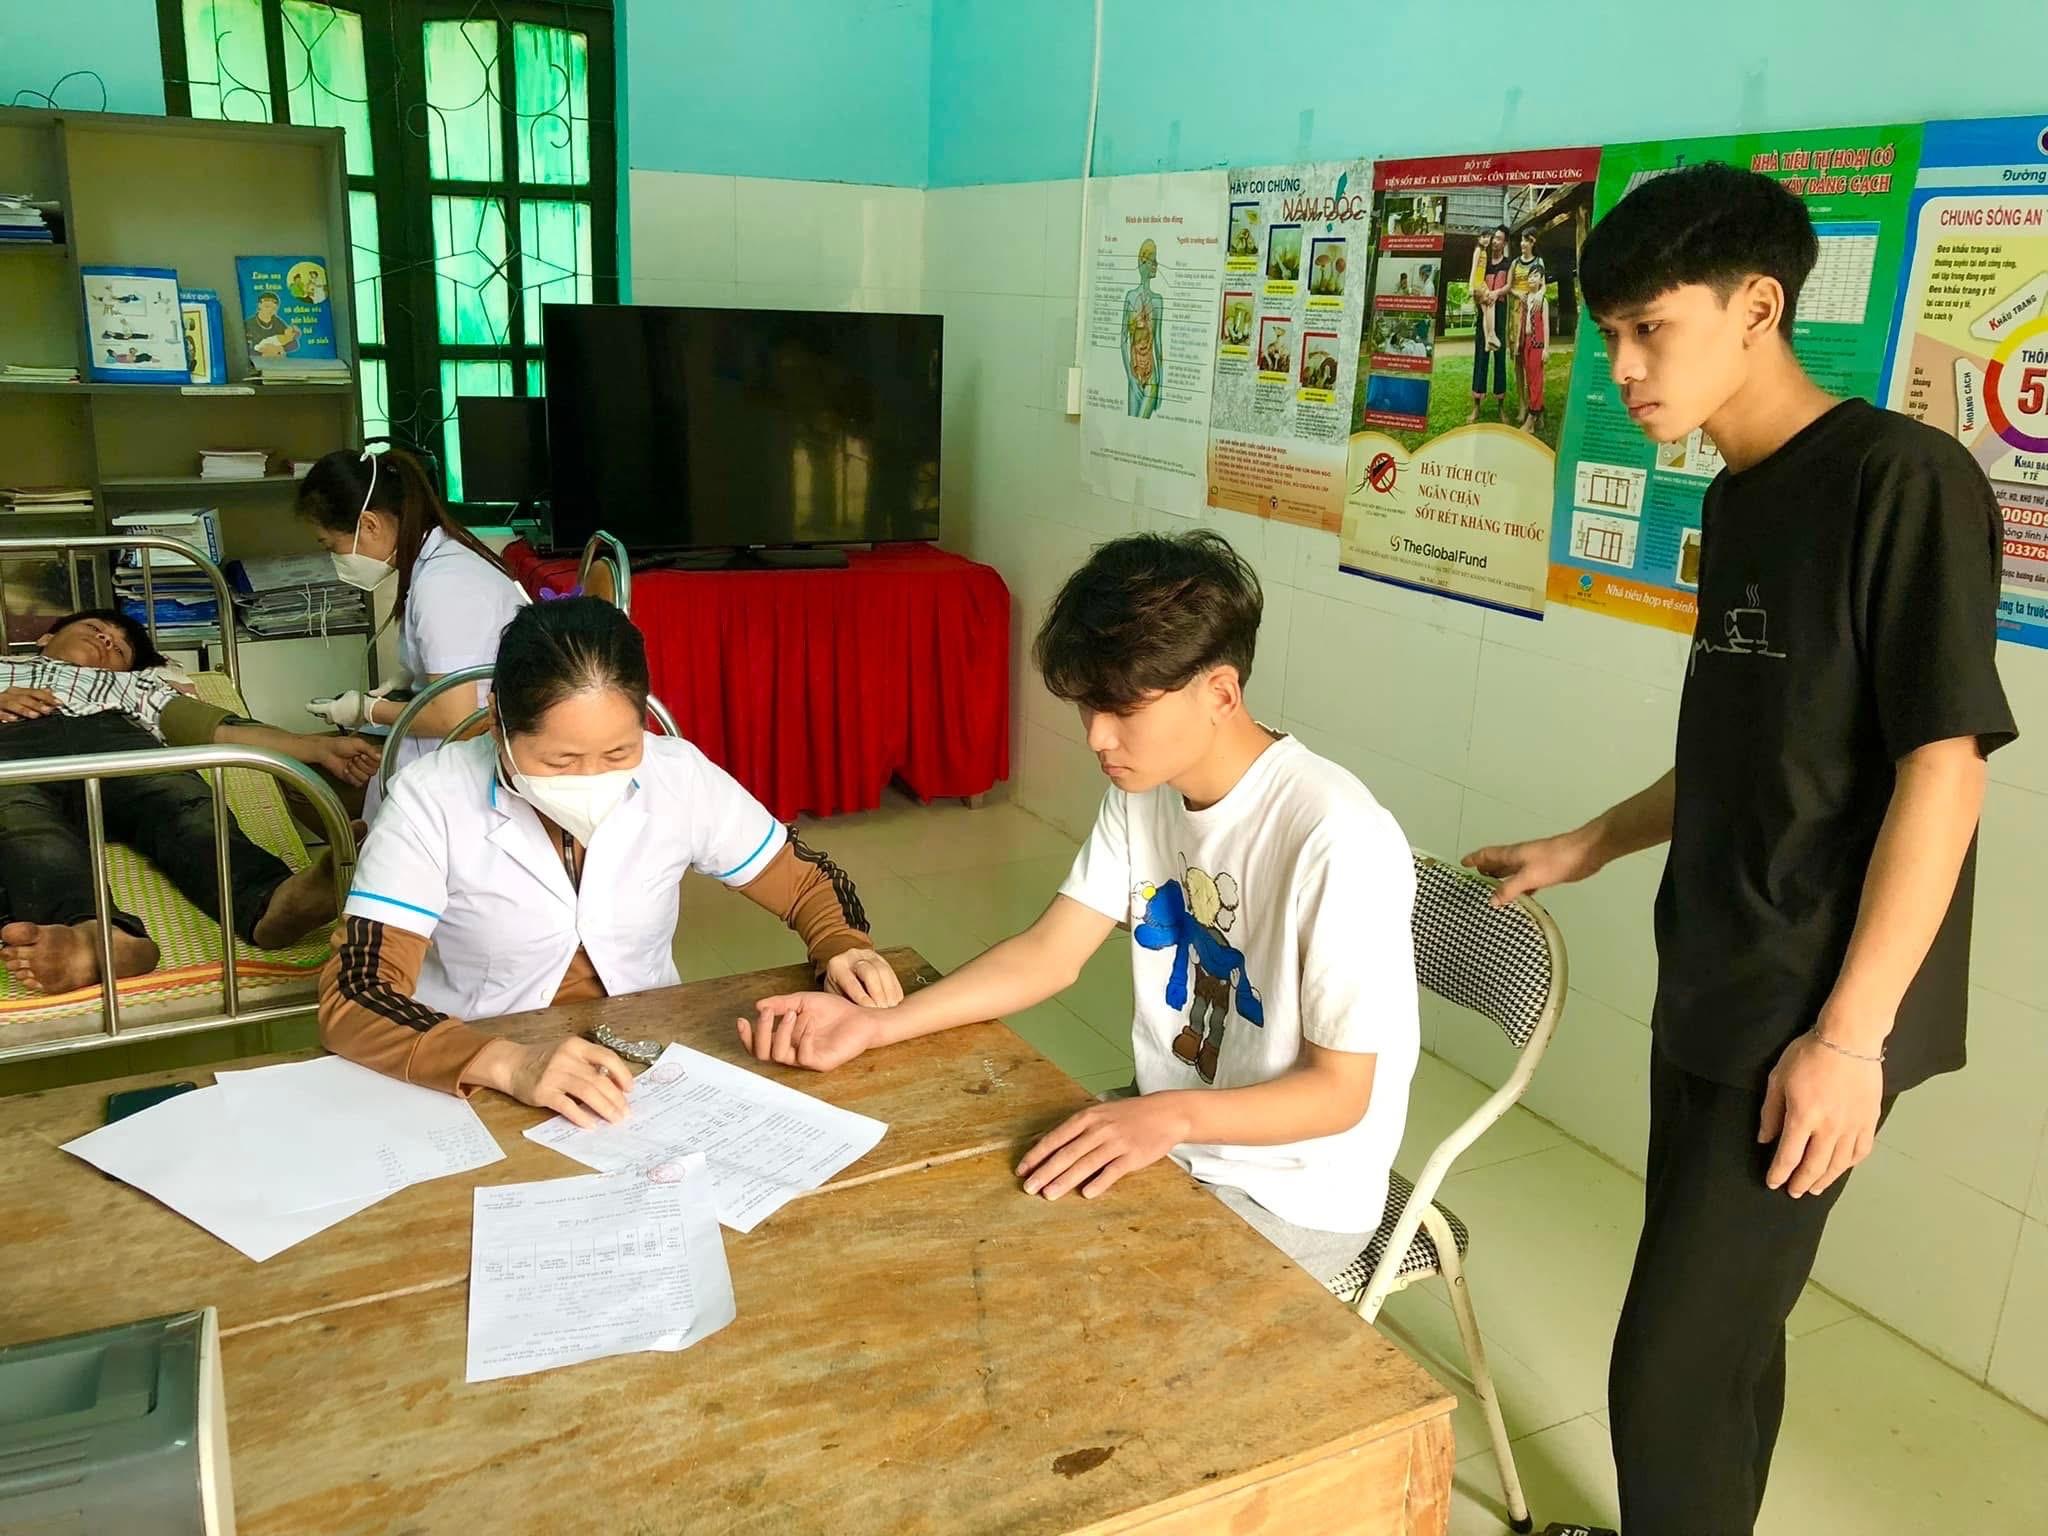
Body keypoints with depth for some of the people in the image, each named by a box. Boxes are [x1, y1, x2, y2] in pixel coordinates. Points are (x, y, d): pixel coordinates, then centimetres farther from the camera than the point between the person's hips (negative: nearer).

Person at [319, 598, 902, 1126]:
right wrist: (509, 1064, -36)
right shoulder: (431, 803, -14)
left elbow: (810, 882, 5)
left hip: (653, 1072, 2)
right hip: (480, 1089, -1)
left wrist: (844, 948, -17)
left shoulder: (681, 776, -7)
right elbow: (352, 999, -20)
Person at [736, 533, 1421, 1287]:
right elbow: (1049, 954, -3)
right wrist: (874, 1025, -15)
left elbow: (1339, 1091, -22)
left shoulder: (1336, 840, -29)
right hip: (1160, 1129, 7)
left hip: (1292, 1195, -6)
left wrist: (1174, 1115, -38)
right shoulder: (1142, 790, -5)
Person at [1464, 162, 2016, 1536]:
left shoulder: (1902, 479, -14)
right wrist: (1587, 849, 20)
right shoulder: (1739, 497, 10)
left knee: (1673, 1365, -2)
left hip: (1805, 1019, -8)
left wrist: (1849, 1031, -19)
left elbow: (1943, 763, -18)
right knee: (1722, 1329, 18)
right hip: (1712, 991, 8)